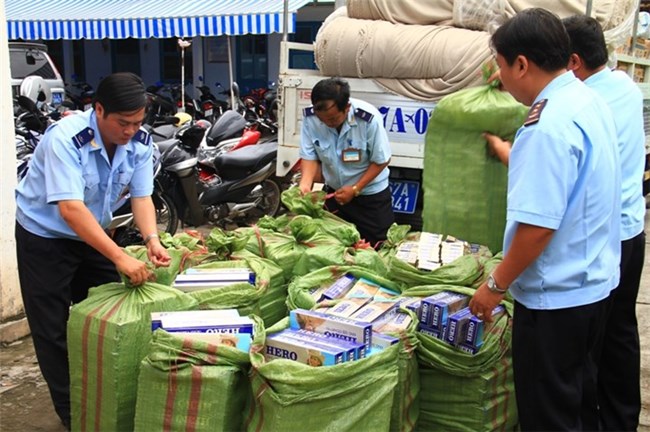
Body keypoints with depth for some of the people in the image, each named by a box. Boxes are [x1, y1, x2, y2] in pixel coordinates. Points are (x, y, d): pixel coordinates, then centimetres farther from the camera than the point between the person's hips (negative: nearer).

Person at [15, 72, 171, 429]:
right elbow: (70, 208, -40)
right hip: (45, 236, -5)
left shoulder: (140, 141, -14)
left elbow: (141, 196, -12)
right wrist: (120, 258, -46)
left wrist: (152, 239, -32)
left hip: (93, 233, 6)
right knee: (54, 331, 1)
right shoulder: (65, 139, -32)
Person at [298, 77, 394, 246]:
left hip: (371, 194, -3)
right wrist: (305, 184, -29)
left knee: (376, 245, 6)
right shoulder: (310, 117, -20)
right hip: (334, 191, 3)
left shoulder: (369, 118, -29)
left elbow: (381, 161, -18)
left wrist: (355, 189, -22)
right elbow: (310, 156, -10)